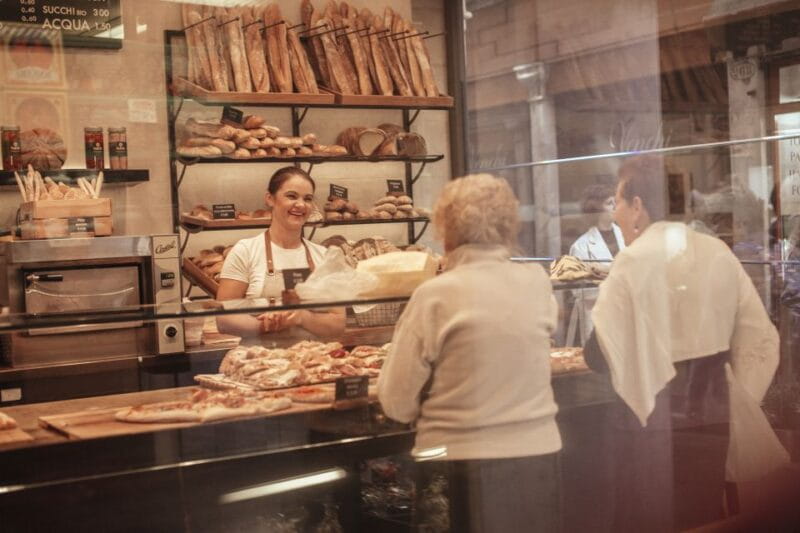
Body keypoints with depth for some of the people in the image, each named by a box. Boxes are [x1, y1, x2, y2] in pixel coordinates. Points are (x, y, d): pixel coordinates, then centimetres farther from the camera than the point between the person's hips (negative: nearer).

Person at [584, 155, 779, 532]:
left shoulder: (634, 262, -12)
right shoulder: (719, 254, 3)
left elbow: (600, 355, -18)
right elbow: (759, 340, 4)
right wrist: (738, 402, 12)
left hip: (648, 420, -5)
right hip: (711, 418, 5)